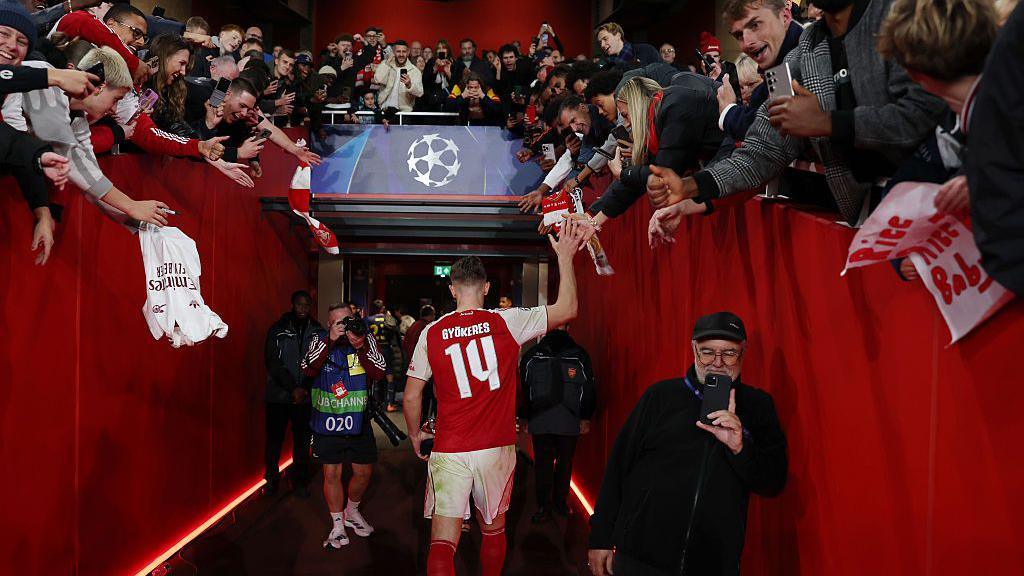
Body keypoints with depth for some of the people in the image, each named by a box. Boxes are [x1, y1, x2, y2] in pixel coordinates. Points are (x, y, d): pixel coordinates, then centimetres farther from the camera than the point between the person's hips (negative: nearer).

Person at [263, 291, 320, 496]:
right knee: (274, 439, 3)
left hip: (305, 396, 1)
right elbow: (272, 362, -6)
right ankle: (271, 479, 17)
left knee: (302, 440, 4)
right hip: (278, 394, -1)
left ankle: (300, 481, 15)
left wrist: (305, 389, -8)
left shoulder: (317, 331, 5)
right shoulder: (278, 329, 0)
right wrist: (293, 388, -14)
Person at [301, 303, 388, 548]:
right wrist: (330, 340, -26)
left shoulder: (366, 340, -1)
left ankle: (351, 512, 37)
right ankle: (338, 526, 17)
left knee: (364, 472, 10)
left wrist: (360, 346, -23)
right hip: (327, 420, -2)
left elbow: (378, 373, -11)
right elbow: (308, 369, -18)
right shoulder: (320, 339, -2)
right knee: (331, 473, 2)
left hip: (358, 420, 2)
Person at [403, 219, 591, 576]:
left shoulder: (432, 333, -2)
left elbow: (411, 397, 1)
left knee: (442, 543, -1)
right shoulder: (506, 323, -6)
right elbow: (567, 309, -1)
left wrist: (415, 435, 18)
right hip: (496, 449, 1)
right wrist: (565, 256, 5)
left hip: (449, 452, -1)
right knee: (493, 531, 22)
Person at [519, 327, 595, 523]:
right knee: (542, 464, 2)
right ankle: (543, 506, 12)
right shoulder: (532, 356, 3)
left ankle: (560, 501, 26)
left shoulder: (579, 355, 1)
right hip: (540, 423, 0)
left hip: (570, 423, 0)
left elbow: (589, 390, 5)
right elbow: (523, 389, 7)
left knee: (565, 463, 11)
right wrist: (525, 418, 5)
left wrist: (585, 418, 3)